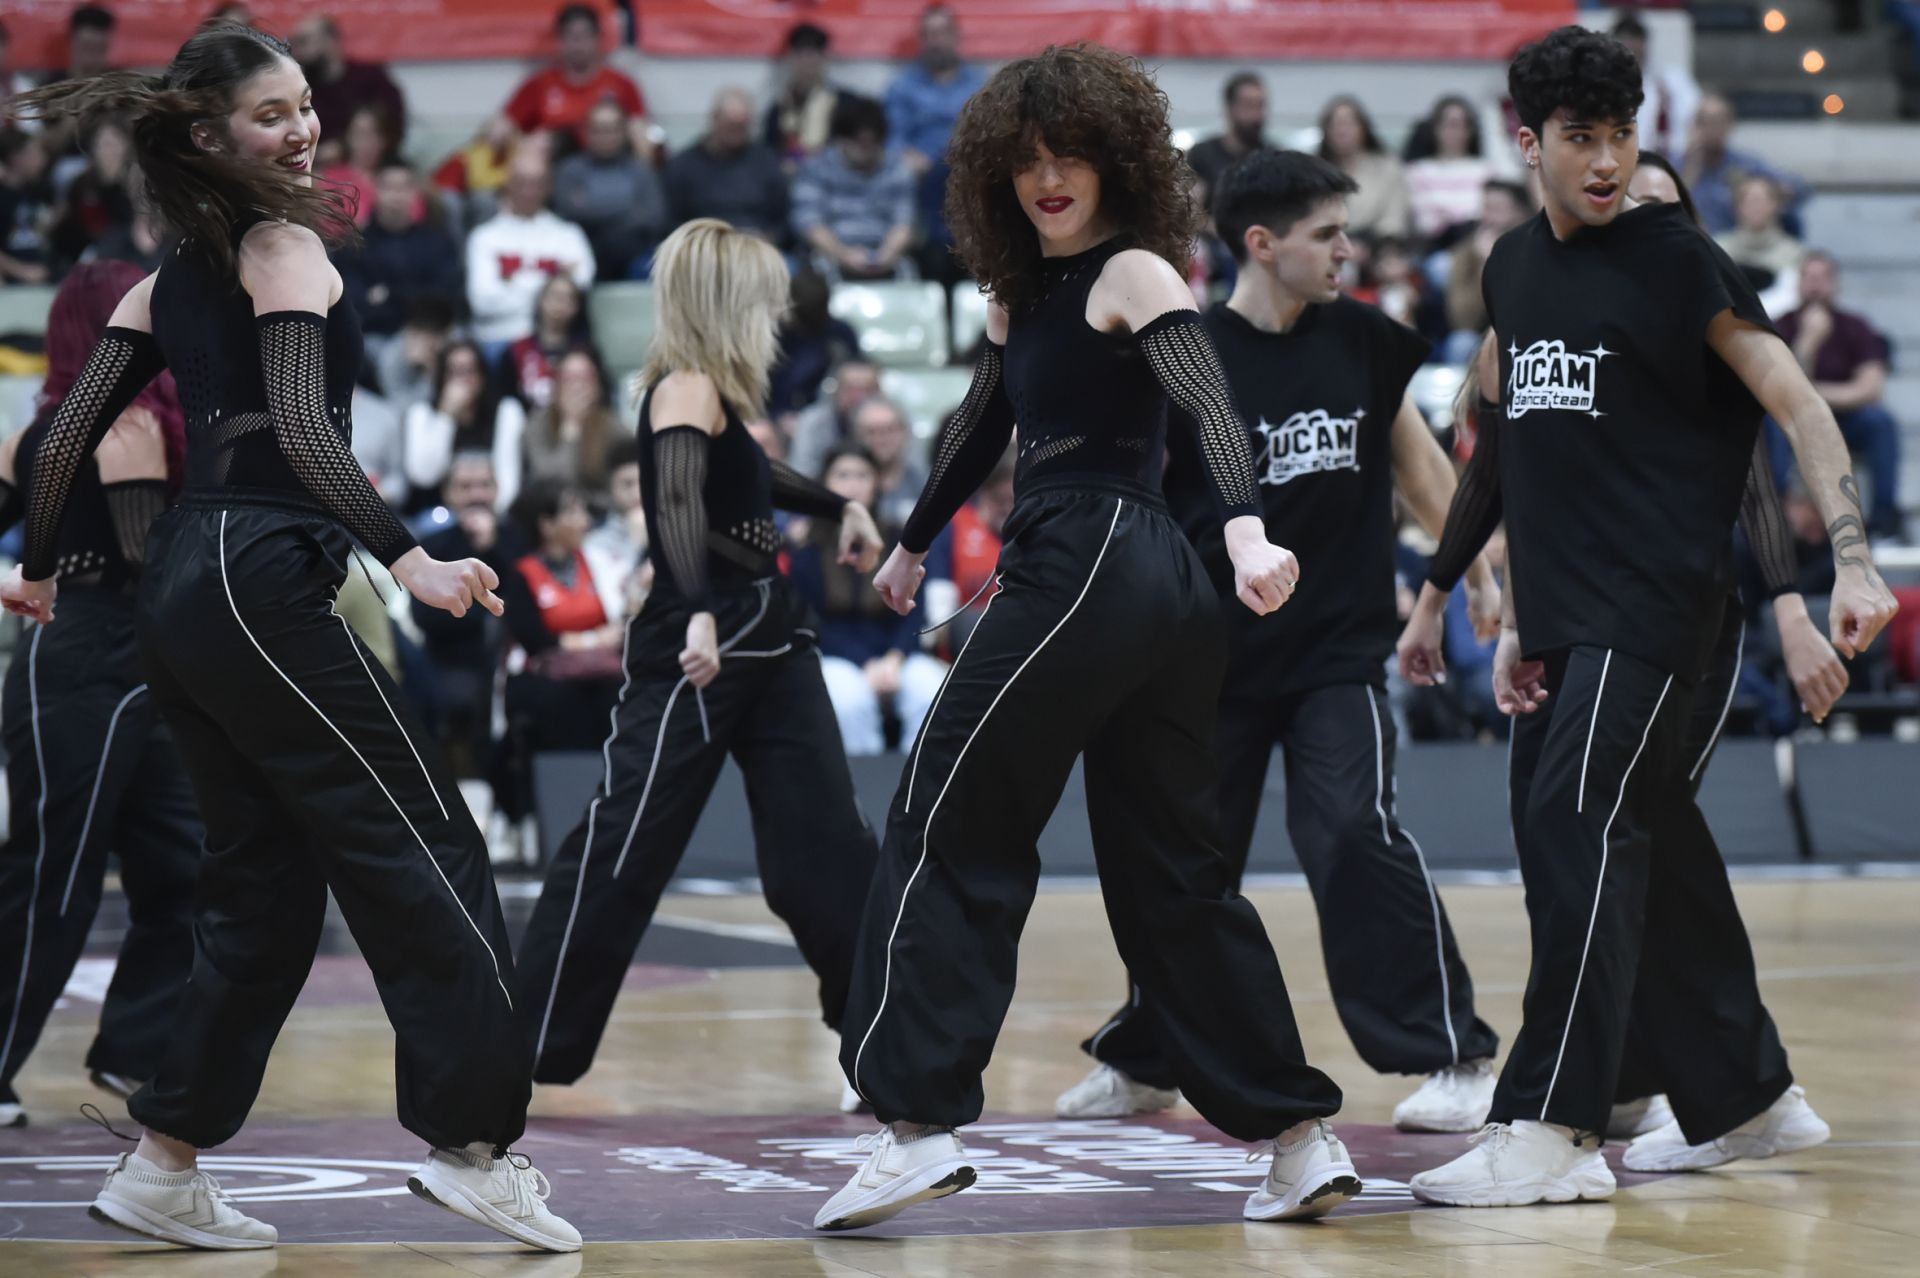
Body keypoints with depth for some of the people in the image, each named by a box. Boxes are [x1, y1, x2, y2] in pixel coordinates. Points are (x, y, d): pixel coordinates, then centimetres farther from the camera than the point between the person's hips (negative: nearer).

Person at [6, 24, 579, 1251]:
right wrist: (410, 560, -29)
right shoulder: (286, 247, -6)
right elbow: (303, 426, -19)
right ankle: (472, 1143, -12)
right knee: (428, 850, -7)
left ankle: (165, 1167, 15)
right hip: (262, 577, -9)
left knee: (265, 884, 14)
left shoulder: (167, 278, 17)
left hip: (182, 588, 9)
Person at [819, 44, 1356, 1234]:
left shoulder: (1135, 273, -6)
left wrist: (1247, 529, -38)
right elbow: (984, 424, 33)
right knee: (1174, 873, 11)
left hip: (1091, 560, -9)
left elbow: (1214, 403, -21)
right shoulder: (1027, 292, 19)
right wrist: (914, 544, 43)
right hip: (1158, 588, 9)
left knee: (947, 834, -5)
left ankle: (920, 1123, -9)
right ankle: (1302, 1136, 11)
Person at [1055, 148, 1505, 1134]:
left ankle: (1455, 1059, -11)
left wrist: (1479, 573, 11)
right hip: (1215, 655, 0)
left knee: (1354, 834, -16)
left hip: (1339, 649, 0)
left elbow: (1419, 463, 14)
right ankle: (1142, 1061, 28)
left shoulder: (1361, 341, 2)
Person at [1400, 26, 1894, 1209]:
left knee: (1578, 825, -16)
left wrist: (1853, 562, -21)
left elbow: (1799, 406, -10)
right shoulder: (1517, 266, 13)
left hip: (1655, 607, -7)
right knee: (1646, 848, 11)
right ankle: (1749, 1091, 24)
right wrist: (1521, 620, 18)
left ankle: (1553, 1131, -17)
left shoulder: (1676, 259, -6)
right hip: (1563, 617, 7)